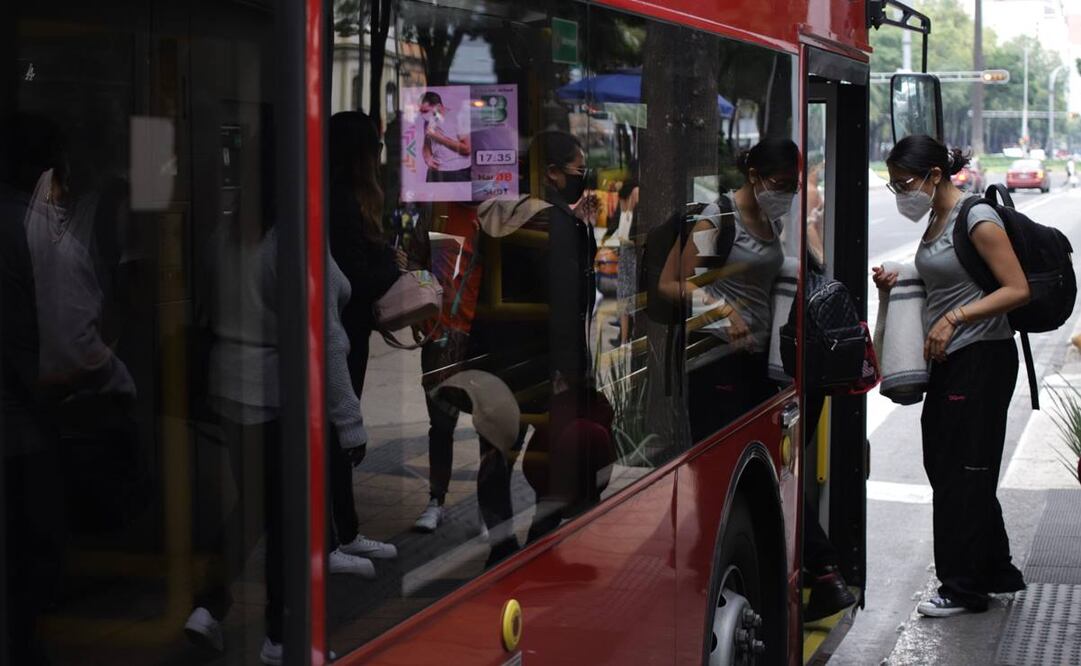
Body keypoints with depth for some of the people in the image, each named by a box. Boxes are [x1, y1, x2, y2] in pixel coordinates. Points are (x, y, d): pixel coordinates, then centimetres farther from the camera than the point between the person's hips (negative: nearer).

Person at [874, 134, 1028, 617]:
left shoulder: (977, 219, -14)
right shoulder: (936, 220, 12)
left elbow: (1017, 290, -17)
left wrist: (954, 318, -23)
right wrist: (898, 283, 5)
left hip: (982, 359, -9)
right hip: (948, 360, 9)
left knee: (963, 473, -3)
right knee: (943, 466, 12)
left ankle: (964, 587, 7)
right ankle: (997, 572, 25)